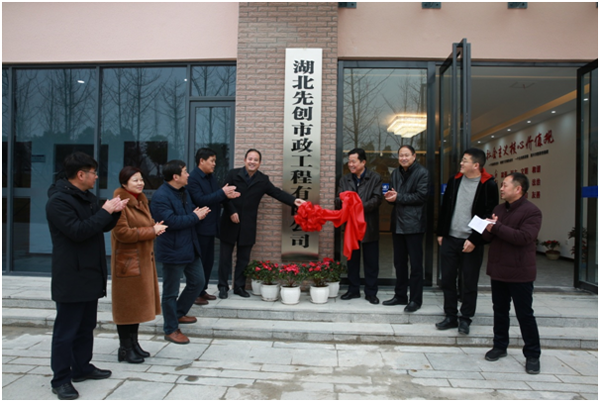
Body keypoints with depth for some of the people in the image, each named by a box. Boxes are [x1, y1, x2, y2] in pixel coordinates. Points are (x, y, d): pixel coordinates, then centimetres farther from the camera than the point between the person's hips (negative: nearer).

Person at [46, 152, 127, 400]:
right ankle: (61, 380, 13)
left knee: (86, 326, 18)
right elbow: (78, 231, -25)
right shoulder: (58, 200, -15)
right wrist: (105, 210, -21)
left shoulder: (88, 197, 14)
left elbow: (102, 227, 18)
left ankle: (82, 368, 31)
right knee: (66, 330, 1)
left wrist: (115, 212, -1)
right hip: (71, 277, -9)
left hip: (90, 274, 9)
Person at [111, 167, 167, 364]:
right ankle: (125, 349, 13)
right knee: (126, 305, 1)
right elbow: (122, 232, -22)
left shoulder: (141, 201, 14)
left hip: (144, 259, 9)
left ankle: (134, 343, 27)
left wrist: (155, 228, 0)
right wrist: (152, 230, -17)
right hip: (127, 261, -9)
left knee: (138, 304, 15)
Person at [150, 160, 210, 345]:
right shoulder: (161, 196, -19)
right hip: (173, 251, -9)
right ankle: (171, 330, 21)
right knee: (171, 292, 5)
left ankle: (178, 313, 39)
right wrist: (195, 217, -19)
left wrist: (197, 213, -3)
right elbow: (170, 221, -28)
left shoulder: (183, 191, 10)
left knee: (197, 282, 18)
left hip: (190, 248, 9)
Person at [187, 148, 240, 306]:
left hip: (210, 226, 9)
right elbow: (200, 200, -25)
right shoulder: (192, 178, -15)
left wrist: (226, 195, -3)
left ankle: (202, 291, 27)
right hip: (199, 228, -9)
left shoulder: (211, 177, 12)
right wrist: (222, 192, -25)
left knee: (208, 261, 15)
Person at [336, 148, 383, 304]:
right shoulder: (345, 179, 8)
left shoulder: (375, 178, -2)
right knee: (352, 259, 12)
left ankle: (371, 292, 17)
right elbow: (338, 201, 3)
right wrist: (342, 200, -20)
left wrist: (361, 206, -24)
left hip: (369, 226, -3)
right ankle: (353, 290, 24)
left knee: (371, 261, 5)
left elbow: (377, 199, -11)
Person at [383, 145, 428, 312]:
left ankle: (415, 299, 10)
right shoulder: (396, 173, 16)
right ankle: (400, 295, 25)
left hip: (413, 223, -7)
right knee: (399, 262, 14)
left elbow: (421, 196, -16)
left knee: (415, 263, 0)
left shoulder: (422, 173, -6)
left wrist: (398, 197, -14)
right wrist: (390, 196, -4)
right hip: (397, 223, 7)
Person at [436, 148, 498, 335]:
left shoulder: (489, 186, -8)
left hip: (472, 243, -5)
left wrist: (474, 240, -14)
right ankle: (450, 316, 23)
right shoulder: (454, 181, 7)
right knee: (447, 279, 10)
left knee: (469, 282, 6)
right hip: (449, 239, 5)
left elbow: (489, 216, -11)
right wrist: (440, 233, 10)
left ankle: (465, 319, 21)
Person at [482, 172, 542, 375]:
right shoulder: (499, 209, 11)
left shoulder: (531, 211, -12)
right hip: (498, 270, 7)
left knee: (525, 314, 3)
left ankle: (532, 354, 17)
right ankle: (500, 346, 29)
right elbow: (488, 236, 10)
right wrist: (488, 229, -13)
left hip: (519, 273, -6)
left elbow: (523, 237, -25)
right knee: (500, 310, 15)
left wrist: (497, 227, -22)